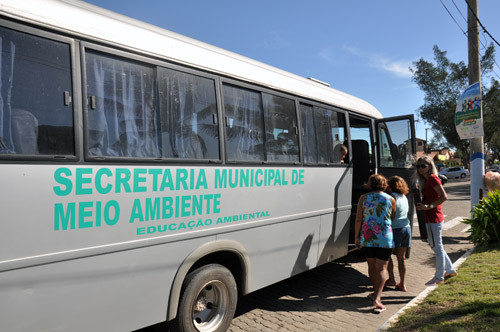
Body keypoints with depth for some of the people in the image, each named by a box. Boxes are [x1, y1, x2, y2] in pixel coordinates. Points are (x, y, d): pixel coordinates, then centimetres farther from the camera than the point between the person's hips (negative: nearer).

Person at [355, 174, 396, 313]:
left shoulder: (363, 198, 0)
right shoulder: (391, 199, 1)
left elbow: (358, 219, -3)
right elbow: (393, 218, 11)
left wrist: (356, 236, 5)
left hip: (367, 238, 1)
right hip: (385, 239, -1)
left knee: (372, 266, 17)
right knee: (381, 268, 3)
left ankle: (376, 292, 33)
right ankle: (377, 297, -8)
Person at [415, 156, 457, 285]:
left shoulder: (433, 178, -14)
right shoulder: (425, 181, 13)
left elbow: (444, 197, -21)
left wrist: (429, 206, -22)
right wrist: (418, 192, 5)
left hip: (434, 217, -10)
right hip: (429, 218, 10)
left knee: (437, 247, 1)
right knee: (434, 246, 19)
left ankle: (439, 277, 12)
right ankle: (450, 270, 34)